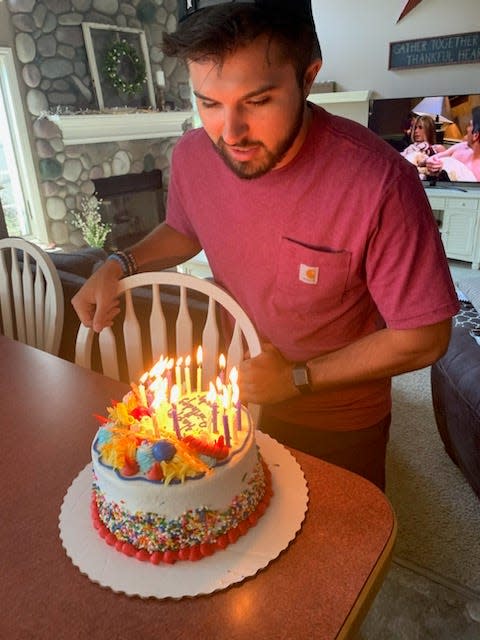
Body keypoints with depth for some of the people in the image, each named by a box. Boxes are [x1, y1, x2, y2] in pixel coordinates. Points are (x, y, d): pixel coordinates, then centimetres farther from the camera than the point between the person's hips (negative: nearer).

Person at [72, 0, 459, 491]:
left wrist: (298, 378, -22)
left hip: (340, 421, -3)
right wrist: (120, 265, -11)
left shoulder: (380, 183, -32)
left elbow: (424, 338, -23)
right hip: (234, 395, 4)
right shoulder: (191, 156, -16)